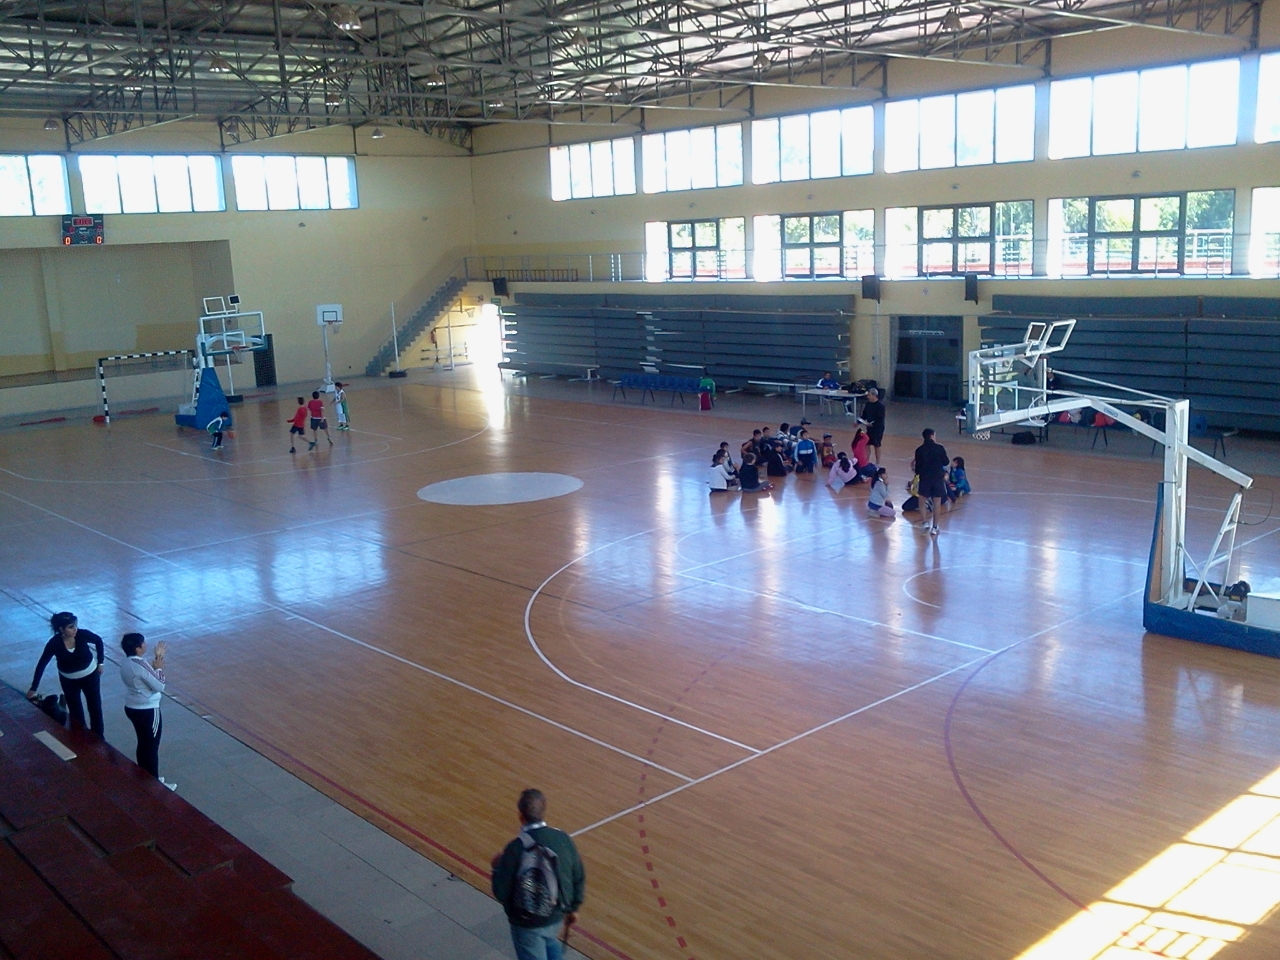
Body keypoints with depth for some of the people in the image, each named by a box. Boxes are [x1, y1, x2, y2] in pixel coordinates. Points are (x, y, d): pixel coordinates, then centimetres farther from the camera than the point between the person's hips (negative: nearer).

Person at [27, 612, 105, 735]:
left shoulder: (83, 634, -25)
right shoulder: (54, 643, -25)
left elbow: (98, 641, -3)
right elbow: (41, 665, -16)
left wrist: (100, 662, -1)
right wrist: (33, 688, -14)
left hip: (90, 675, 0)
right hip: (68, 680, 0)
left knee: (95, 707, 8)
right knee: (75, 710, 11)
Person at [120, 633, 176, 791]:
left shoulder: (126, 662, 0)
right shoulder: (141, 665, -27)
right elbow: (159, 686, -20)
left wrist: (156, 659, 7)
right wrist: (159, 668, -7)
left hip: (131, 708, 9)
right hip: (147, 711, -9)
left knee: (143, 744, 22)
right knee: (152, 747, 6)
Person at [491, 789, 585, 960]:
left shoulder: (515, 849, -24)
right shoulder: (563, 838, -12)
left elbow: (501, 893, -18)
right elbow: (579, 878, -1)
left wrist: (497, 868, 1)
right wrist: (574, 907, 16)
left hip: (527, 922, -4)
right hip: (557, 916, 4)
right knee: (550, 944, 35)